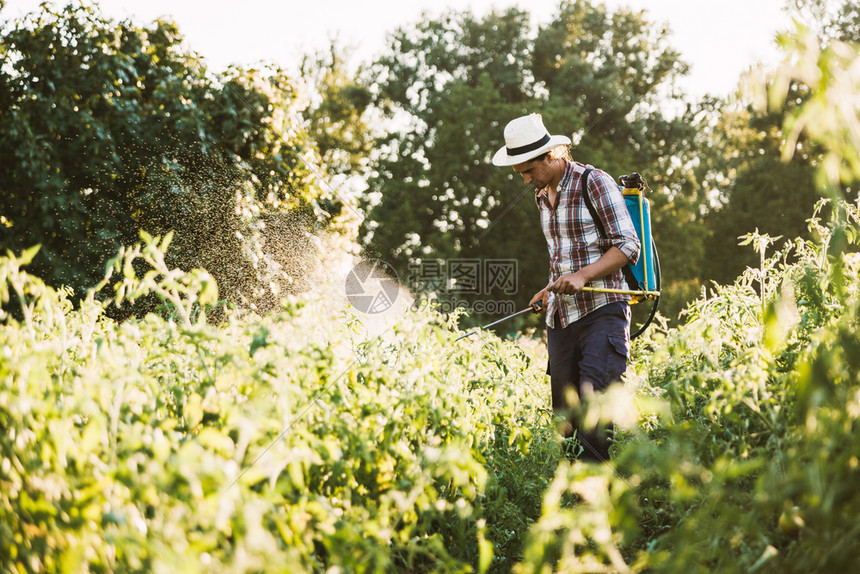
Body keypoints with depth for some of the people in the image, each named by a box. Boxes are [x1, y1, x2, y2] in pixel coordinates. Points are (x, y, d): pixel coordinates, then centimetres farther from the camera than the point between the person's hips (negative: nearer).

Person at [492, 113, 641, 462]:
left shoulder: (595, 183, -6)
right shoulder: (542, 195, 16)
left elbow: (628, 247, -8)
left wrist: (582, 275, -20)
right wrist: (551, 289, 11)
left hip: (602, 312, -7)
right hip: (561, 317, 7)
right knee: (565, 414, 3)